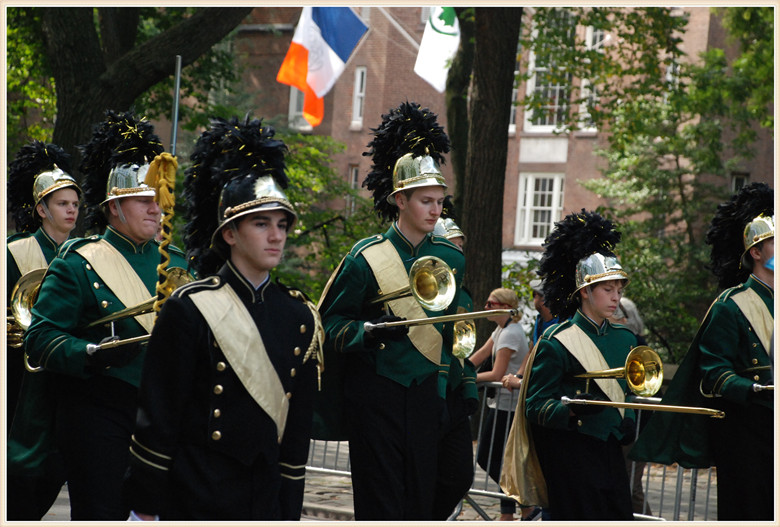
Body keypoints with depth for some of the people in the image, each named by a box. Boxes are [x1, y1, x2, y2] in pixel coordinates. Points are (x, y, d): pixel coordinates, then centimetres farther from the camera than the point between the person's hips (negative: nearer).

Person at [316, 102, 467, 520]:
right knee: (380, 503, -3)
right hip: (376, 394, -4)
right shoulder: (367, 258, -7)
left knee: (422, 499, 5)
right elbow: (332, 321, -3)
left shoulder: (452, 260, 8)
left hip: (426, 392, 5)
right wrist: (369, 332, -22)